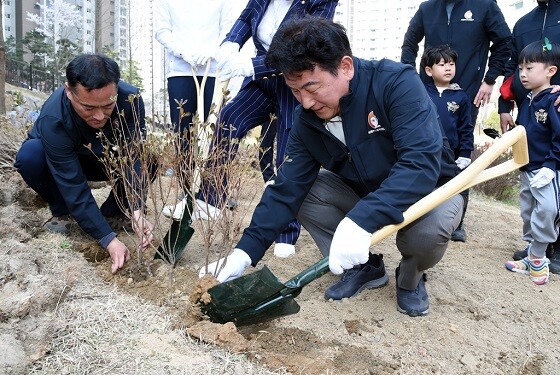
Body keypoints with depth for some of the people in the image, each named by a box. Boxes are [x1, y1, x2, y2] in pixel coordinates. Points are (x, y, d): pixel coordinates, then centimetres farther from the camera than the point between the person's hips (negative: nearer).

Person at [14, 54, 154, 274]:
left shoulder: (131, 99, -31)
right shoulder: (52, 119, -38)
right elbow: (74, 187, -37)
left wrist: (136, 211, -46)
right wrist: (108, 239, -42)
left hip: (109, 161, 2)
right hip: (65, 164, -2)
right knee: (29, 156, -34)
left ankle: (112, 211, -2)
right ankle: (61, 213, -6)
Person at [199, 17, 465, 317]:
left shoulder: (397, 83, -29)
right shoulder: (307, 119, -14)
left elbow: (422, 162, -40)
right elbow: (287, 189, -15)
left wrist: (362, 220, -51)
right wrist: (245, 252, -24)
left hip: (430, 189, -4)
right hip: (363, 191, 5)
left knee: (427, 228, -37)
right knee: (302, 189, -16)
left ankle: (410, 278, 0)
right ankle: (365, 267, 2)